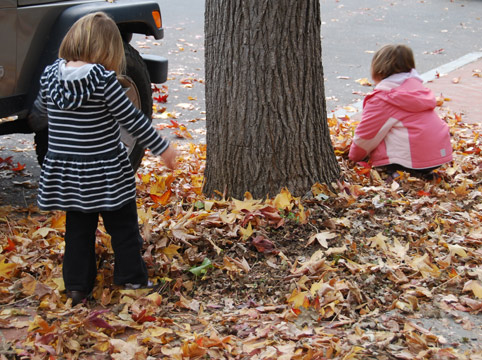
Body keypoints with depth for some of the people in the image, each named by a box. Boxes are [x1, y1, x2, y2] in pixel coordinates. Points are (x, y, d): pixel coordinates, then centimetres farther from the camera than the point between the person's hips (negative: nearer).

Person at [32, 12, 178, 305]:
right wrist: (163, 148, -5)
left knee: (78, 230, 17)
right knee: (123, 228, 11)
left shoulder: (51, 74, -3)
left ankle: (78, 287, 20)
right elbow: (132, 119, -15)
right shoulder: (103, 78, -18)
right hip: (105, 172, -5)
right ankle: (133, 281, 19)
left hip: (66, 173, 5)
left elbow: (42, 108, 16)